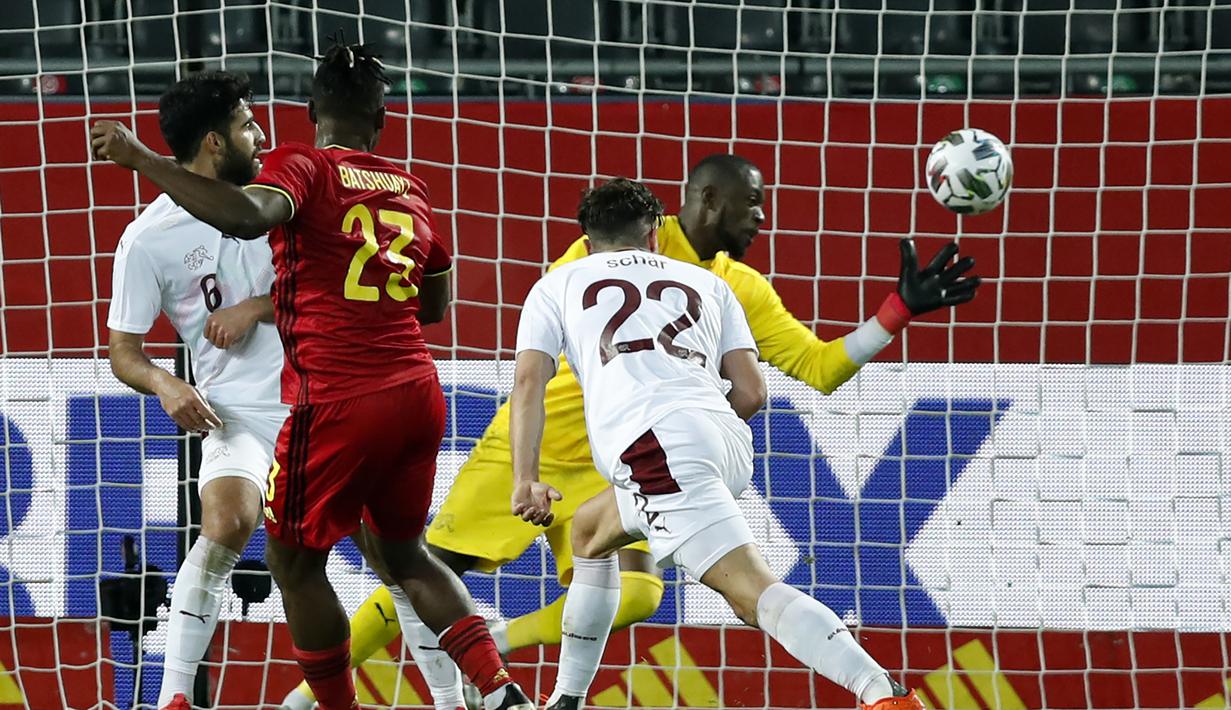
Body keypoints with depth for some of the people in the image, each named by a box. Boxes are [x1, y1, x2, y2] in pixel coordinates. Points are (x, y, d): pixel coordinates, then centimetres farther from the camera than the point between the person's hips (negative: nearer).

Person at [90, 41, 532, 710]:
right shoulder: (409, 187, 14)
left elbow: (248, 215, -27)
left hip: (338, 401, -6)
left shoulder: (303, 167, -5)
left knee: (293, 562, 10)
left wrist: (140, 158, -21)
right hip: (418, 392, 6)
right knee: (401, 553, 22)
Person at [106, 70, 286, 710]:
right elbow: (122, 352, -1)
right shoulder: (148, 239, -5)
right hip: (238, 410, -4)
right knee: (227, 522, -30)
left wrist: (256, 308, -9)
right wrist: (165, 384, -22)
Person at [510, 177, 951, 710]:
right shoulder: (705, 282, 28)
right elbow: (751, 392, 19)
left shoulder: (556, 286, 22)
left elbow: (528, 382, 7)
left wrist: (525, 480, 2)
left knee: (753, 592, -15)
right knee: (588, 532, 28)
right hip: (729, 444, 6)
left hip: (654, 443, -6)